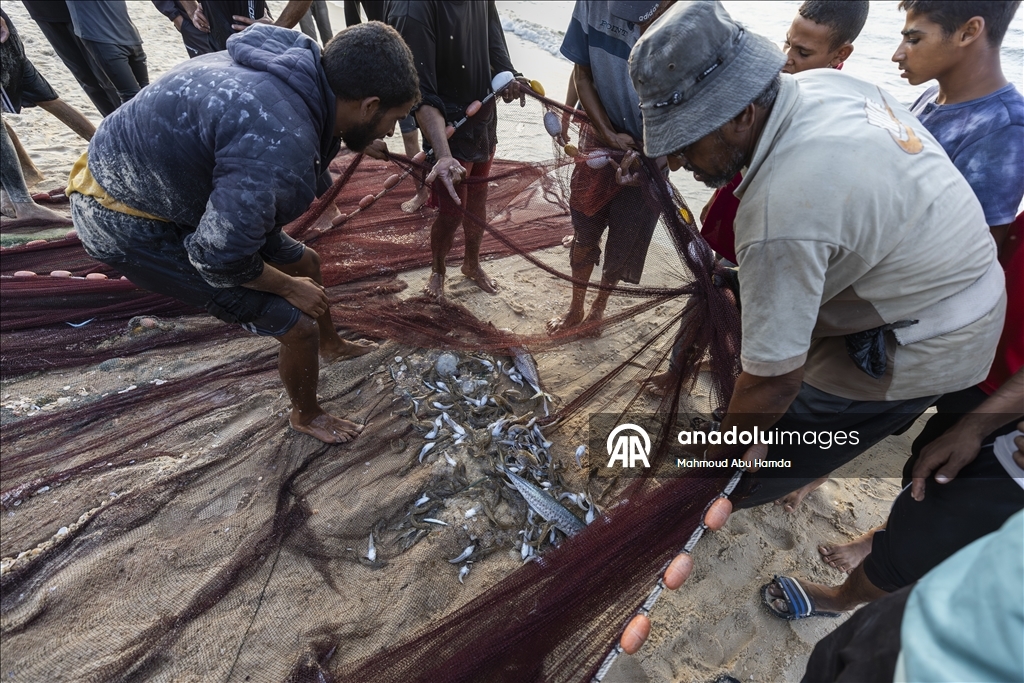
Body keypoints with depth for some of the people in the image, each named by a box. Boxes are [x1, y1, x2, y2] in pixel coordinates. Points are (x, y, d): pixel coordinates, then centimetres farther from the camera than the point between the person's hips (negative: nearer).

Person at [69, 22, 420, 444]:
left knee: (305, 263, 19)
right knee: (298, 325, -6)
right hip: (131, 226, -8)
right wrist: (289, 287, -12)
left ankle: (330, 345, 47)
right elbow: (218, 256, -29)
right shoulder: (281, 145, -37)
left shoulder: (301, 70, -9)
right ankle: (306, 415, 24)